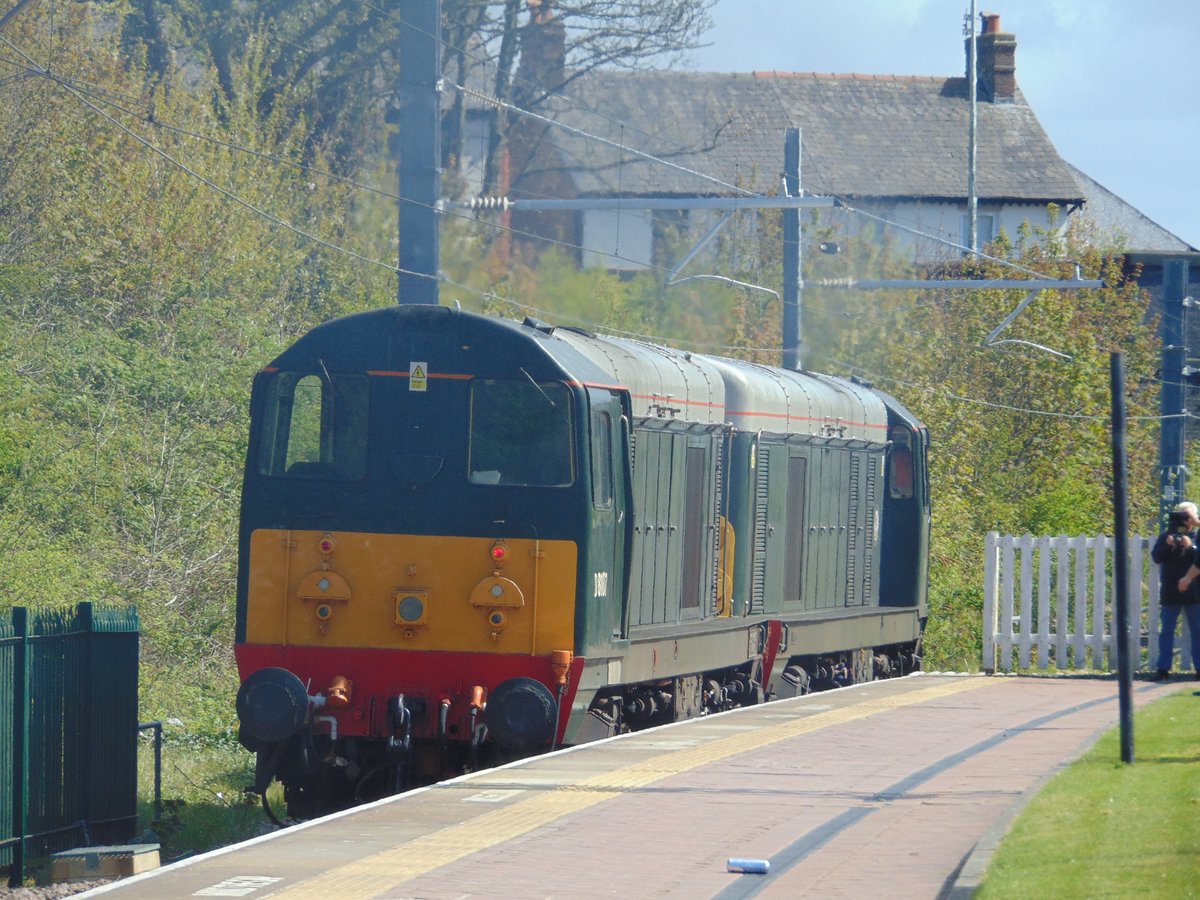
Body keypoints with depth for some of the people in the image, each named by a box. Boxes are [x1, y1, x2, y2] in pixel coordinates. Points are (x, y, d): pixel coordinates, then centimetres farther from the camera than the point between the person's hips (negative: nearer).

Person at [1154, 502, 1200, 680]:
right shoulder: (1165, 537, 6)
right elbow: (1156, 557, -3)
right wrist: (1168, 545, -19)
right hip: (1170, 593, 1)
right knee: (1166, 631, 1)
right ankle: (1163, 668, 3)